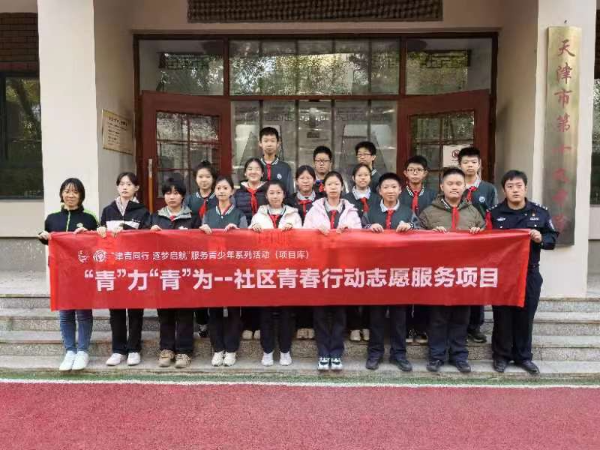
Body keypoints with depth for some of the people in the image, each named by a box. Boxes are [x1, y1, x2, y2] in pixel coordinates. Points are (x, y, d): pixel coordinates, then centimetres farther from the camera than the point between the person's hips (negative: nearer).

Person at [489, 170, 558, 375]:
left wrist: (541, 239, -14)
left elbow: (553, 238, 5)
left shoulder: (541, 212, 2)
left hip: (530, 273, 1)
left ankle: (523, 356, 26)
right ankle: (501, 355, 21)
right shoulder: (494, 213, -2)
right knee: (502, 316, 7)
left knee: (525, 315, 11)